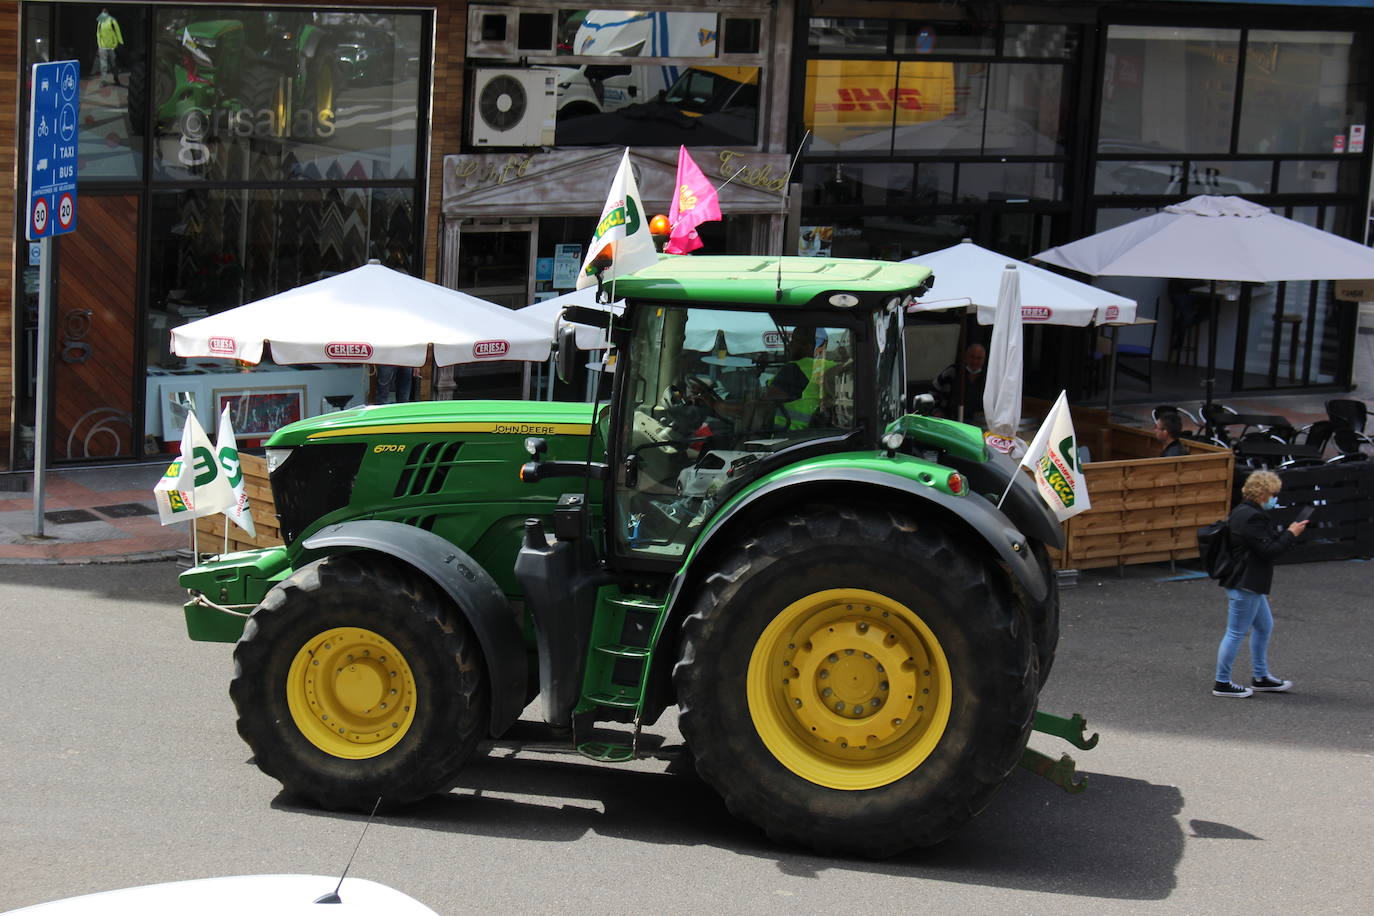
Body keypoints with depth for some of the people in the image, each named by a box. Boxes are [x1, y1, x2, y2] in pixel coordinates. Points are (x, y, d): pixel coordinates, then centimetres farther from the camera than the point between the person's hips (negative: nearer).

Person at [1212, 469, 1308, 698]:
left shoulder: (1242, 512, 12)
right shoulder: (1252, 517, -22)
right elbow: (1268, 550, -21)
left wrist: (1287, 532, 14)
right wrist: (1291, 534, -12)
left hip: (1246, 583, 11)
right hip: (1245, 585, -11)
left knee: (1264, 626, 21)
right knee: (1236, 632, -2)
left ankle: (1260, 677, 31)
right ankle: (1222, 683, 6)